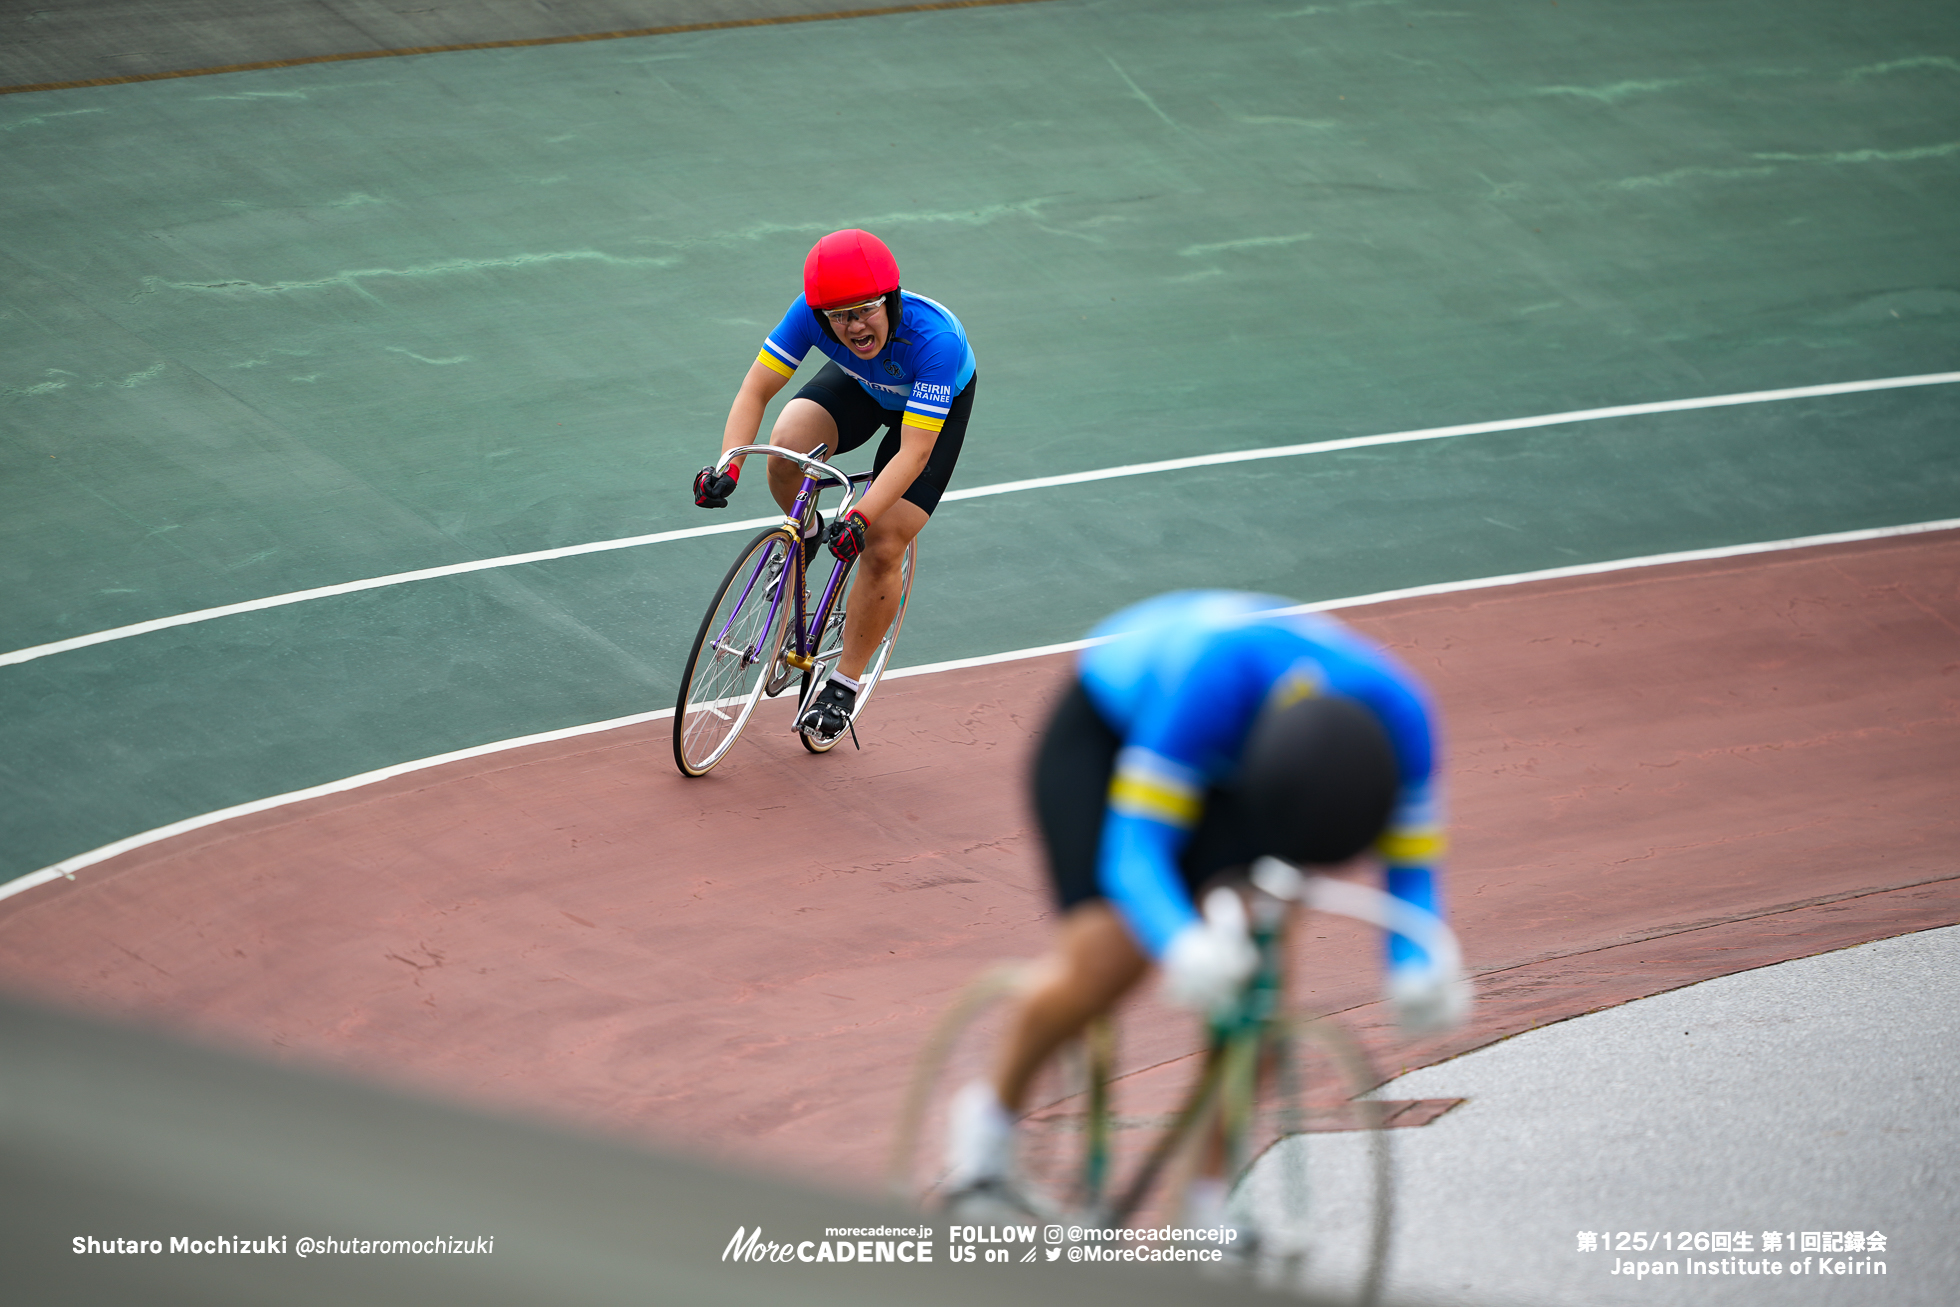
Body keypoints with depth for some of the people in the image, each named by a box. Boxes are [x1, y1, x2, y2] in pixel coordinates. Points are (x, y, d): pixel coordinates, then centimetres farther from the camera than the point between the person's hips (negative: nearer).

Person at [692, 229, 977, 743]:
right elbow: (756, 389, -28)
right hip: (860, 385, 3)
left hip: (939, 402, -3)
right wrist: (728, 468, -43)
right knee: (787, 448, -27)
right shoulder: (812, 312, -33)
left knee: (881, 548, -12)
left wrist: (860, 519, -52)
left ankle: (844, 684, 8)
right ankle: (806, 534, 8)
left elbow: (914, 452, -41)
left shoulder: (935, 340, -42)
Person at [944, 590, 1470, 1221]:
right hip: (1104, 734, -4)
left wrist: (1418, 970, -40)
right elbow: (1134, 851, -41)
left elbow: (1411, 868, -20)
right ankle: (992, 1109, 4)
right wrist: (1183, 947, -61)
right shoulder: (1206, 691, -43)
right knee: (1107, 957, -23)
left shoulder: (1399, 715, -30)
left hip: (1231, 764, 4)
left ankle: (1210, 1202, -6)